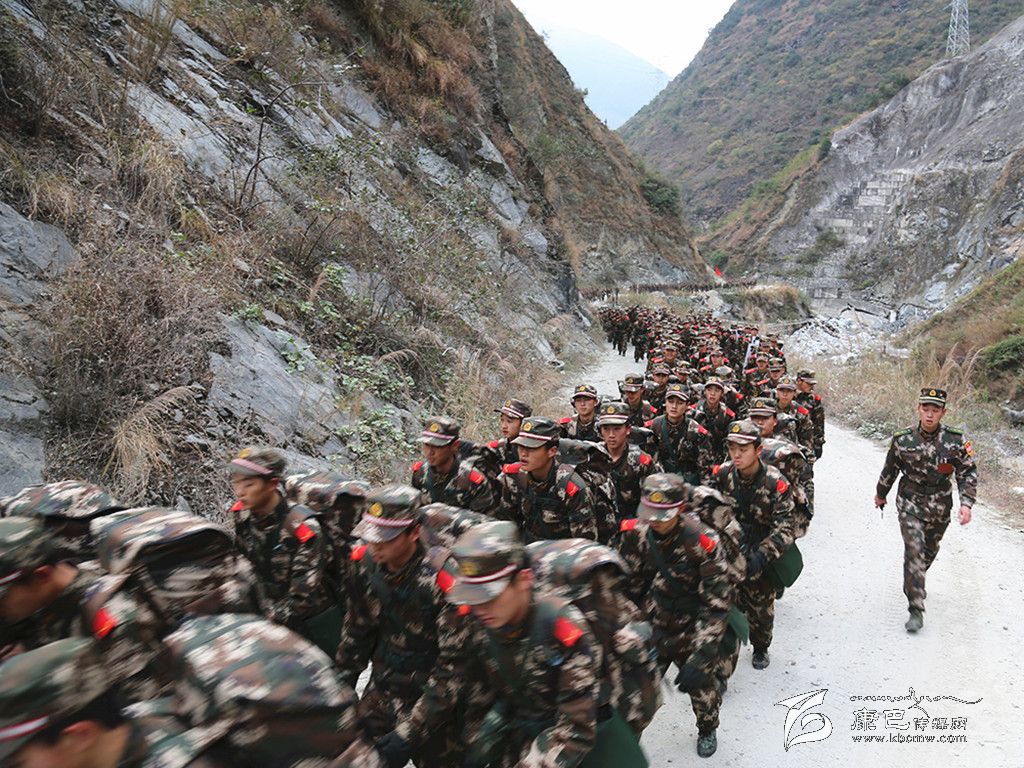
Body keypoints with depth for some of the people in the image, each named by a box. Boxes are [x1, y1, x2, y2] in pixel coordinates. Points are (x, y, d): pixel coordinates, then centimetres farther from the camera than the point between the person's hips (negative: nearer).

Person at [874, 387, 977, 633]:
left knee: (929, 551, 20)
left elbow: (968, 473, -5)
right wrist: (881, 494, 18)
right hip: (910, 503, -2)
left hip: (940, 507, 2)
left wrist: (966, 503, -18)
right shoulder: (902, 440, -11)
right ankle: (916, 610, -11)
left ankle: (914, 583, 50)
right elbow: (890, 469, 5)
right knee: (914, 550, -15)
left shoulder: (956, 440, -12)